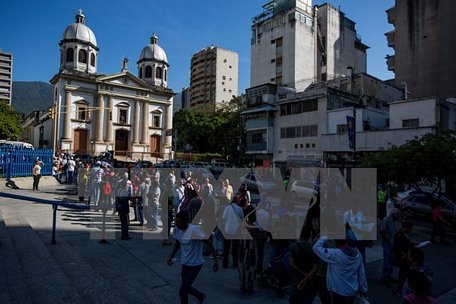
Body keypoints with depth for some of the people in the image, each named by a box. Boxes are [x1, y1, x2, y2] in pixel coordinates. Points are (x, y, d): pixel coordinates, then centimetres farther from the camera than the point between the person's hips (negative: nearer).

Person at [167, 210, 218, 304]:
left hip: (195, 264, -7)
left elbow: (209, 243, -18)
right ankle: (201, 296, 49)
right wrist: (172, 255, -2)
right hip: (185, 264, 7)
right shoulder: (176, 230, -7)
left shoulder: (194, 230, -27)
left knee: (182, 291, -5)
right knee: (186, 287, 21)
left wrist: (215, 260, -17)